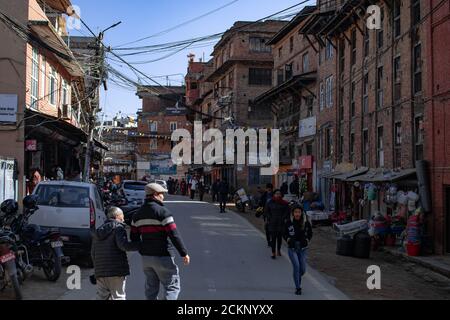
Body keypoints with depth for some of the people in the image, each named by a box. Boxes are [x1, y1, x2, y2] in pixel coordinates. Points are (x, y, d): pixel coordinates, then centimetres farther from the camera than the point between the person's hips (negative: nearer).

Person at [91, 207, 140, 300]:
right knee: (118, 296, -3)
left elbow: (93, 253, 20)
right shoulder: (118, 228, -4)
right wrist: (141, 245, -15)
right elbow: (123, 245, -19)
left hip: (100, 271, 6)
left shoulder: (98, 231, 20)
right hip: (116, 271, -6)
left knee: (102, 296, 12)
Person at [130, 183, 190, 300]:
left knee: (151, 288, 14)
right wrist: (184, 253, -9)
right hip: (162, 257, -7)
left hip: (146, 257, 7)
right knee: (172, 286, 1)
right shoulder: (162, 211, -12)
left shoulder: (137, 214, 10)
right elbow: (174, 235, -16)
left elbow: (134, 237, 12)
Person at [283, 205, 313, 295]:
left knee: (303, 269, 5)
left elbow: (310, 233, 9)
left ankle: (297, 278, 41)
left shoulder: (306, 223, -4)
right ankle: (298, 287, -5)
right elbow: (284, 234, 4)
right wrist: (289, 240, -12)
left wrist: (307, 240, -6)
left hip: (303, 249, 2)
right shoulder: (289, 222, -7)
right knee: (296, 266, -18)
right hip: (292, 248, -2)